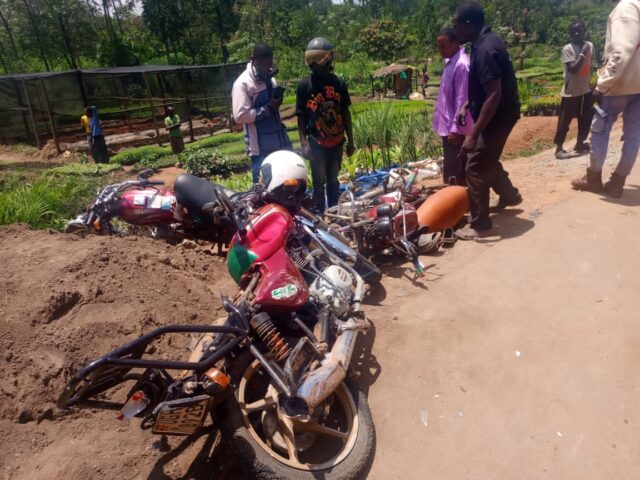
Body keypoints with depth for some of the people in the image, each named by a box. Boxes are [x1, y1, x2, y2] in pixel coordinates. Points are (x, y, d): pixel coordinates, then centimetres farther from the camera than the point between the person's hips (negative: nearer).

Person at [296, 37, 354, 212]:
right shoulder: (304, 85, -4)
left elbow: (345, 112, 9)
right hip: (317, 143, -3)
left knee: (333, 181, 15)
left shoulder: (339, 83, 4)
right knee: (319, 183, 4)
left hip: (337, 141, 3)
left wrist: (350, 140, 8)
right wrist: (304, 143, -12)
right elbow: (301, 116, -3)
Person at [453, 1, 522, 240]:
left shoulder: (485, 50, -25)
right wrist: (467, 105, 16)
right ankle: (509, 195, 45)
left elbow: (494, 95, -30)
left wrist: (474, 134, -31)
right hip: (497, 113, 10)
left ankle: (479, 222, 6)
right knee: (487, 160, 25)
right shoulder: (486, 41, 7)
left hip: (497, 116, -10)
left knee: (475, 168, -5)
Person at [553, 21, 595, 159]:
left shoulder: (590, 45, 6)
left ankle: (580, 144, 26)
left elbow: (589, 66, 15)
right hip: (571, 91, -7)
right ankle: (559, 148, 6)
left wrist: (590, 84, 16)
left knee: (586, 118, 12)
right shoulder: (568, 49, -14)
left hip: (586, 90, 7)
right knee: (565, 121, -2)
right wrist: (582, 53, -24)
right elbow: (573, 69, -22)